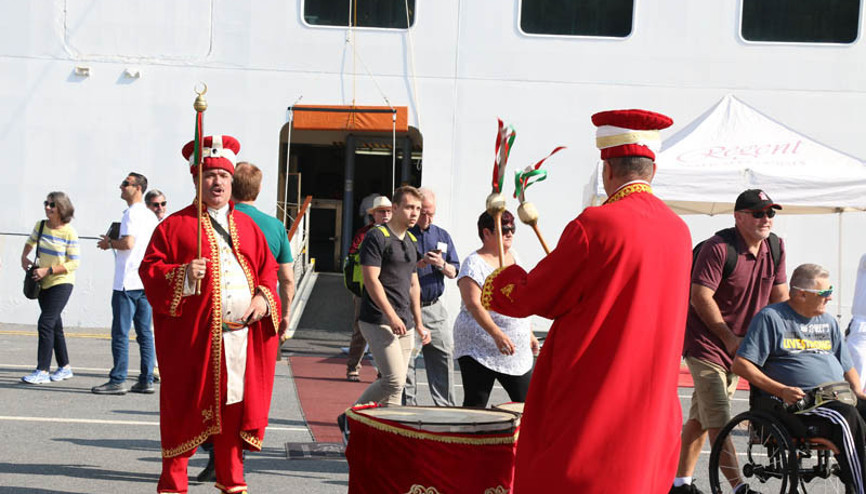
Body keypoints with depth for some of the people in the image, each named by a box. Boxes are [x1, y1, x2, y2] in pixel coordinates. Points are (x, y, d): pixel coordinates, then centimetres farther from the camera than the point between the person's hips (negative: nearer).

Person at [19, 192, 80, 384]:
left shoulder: (69, 233, -14)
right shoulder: (40, 226, 4)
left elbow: (74, 263, -15)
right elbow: (30, 242, 26)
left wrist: (48, 270, -19)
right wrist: (24, 257, 9)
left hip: (62, 283, -7)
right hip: (43, 283, 7)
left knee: (46, 323, -16)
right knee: (55, 326, 13)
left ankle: (42, 371, -16)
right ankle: (64, 367, 24)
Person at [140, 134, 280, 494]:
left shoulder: (247, 226, 16)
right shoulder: (176, 225, 2)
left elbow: (268, 267, 19)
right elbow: (149, 268, -3)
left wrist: (264, 297, 0)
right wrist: (183, 275, -20)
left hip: (244, 334, 4)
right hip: (194, 336, -4)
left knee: (235, 406, 7)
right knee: (186, 409, 0)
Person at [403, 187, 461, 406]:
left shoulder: (442, 236, 14)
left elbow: (453, 272, 13)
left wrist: (442, 265, -9)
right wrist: (418, 264, -17)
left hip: (434, 308, 4)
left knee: (444, 358, 1)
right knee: (405, 364, -2)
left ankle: (446, 408, 7)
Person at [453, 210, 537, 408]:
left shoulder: (512, 258, 14)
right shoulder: (474, 263, -9)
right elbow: (473, 303, -20)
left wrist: (529, 334, 21)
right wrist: (497, 334, -29)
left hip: (517, 350, 7)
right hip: (479, 348, -7)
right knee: (475, 406, -5)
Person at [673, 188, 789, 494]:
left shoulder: (776, 247, 3)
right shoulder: (719, 248, -19)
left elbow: (779, 296, 11)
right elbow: (700, 297, -21)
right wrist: (729, 338, -18)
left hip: (739, 346, 7)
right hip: (706, 342, -7)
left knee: (701, 417, 15)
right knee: (719, 419, -13)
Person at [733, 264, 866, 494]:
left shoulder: (828, 322, 25)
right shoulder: (771, 317, 3)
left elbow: (847, 367, 31)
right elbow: (740, 364, -4)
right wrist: (781, 390, -13)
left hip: (839, 398, 7)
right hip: (796, 403, -6)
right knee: (847, 418, -35)